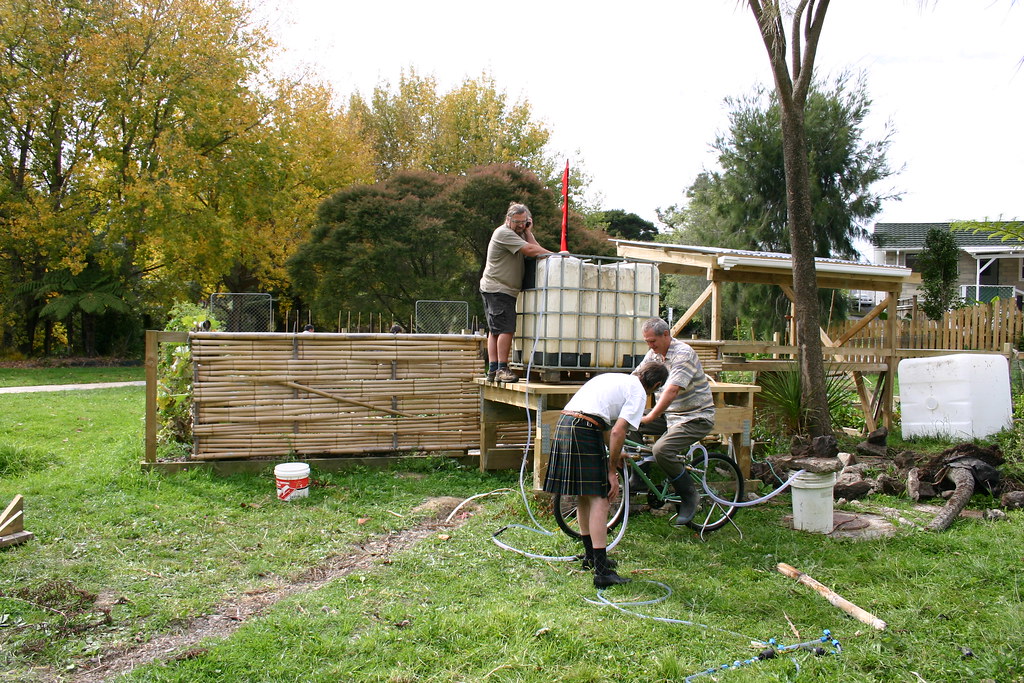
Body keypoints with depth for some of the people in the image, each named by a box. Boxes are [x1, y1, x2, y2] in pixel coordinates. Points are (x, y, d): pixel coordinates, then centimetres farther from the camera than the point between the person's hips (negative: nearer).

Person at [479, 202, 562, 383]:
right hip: (497, 289, -10)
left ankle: (492, 370, 9)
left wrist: (528, 231, 1)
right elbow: (530, 250, -20)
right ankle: (502, 369, -13)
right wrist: (555, 255, -14)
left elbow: (536, 251, 6)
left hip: (506, 290, 10)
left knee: (495, 330, 8)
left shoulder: (518, 233, 20)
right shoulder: (503, 233, -11)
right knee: (506, 329, -14)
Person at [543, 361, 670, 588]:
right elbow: (618, 431, -10)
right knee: (599, 499, -6)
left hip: (563, 425, 9)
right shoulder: (638, 392, 2)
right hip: (584, 432, -9)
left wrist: (614, 454, 53)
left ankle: (591, 556, 33)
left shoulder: (613, 378, 28)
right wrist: (612, 471, -3)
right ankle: (602, 572, -9)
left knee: (583, 497, 20)